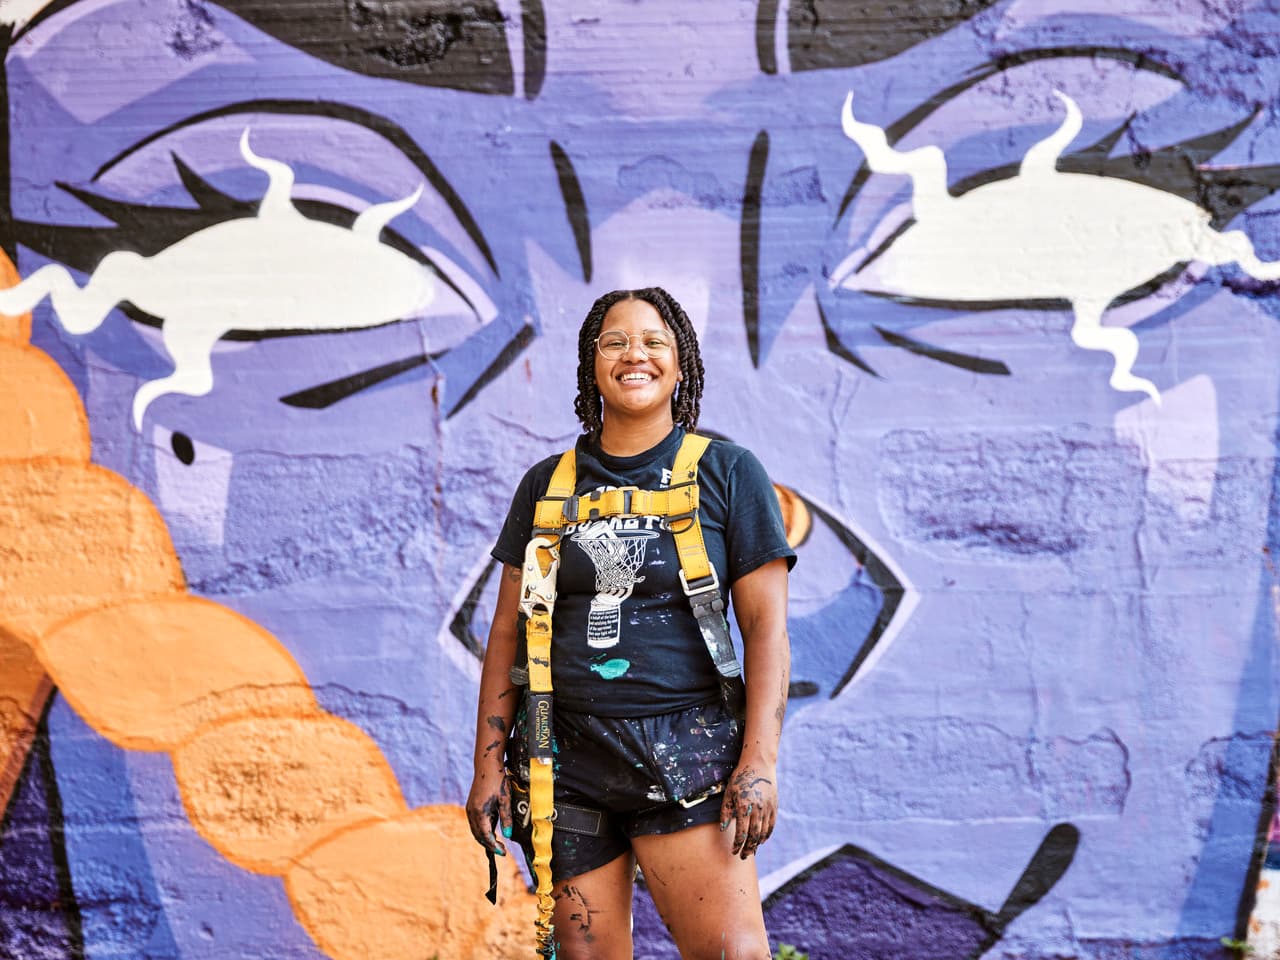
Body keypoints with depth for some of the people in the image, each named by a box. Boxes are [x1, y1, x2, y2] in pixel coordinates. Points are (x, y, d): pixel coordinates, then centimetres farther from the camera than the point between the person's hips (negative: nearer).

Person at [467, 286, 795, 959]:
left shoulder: (727, 472, 5)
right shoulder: (548, 484, 12)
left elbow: (766, 627, 0)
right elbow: (508, 633, 13)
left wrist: (759, 762, -10)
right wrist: (488, 766, 6)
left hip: (685, 750, -2)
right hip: (566, 761, 3)